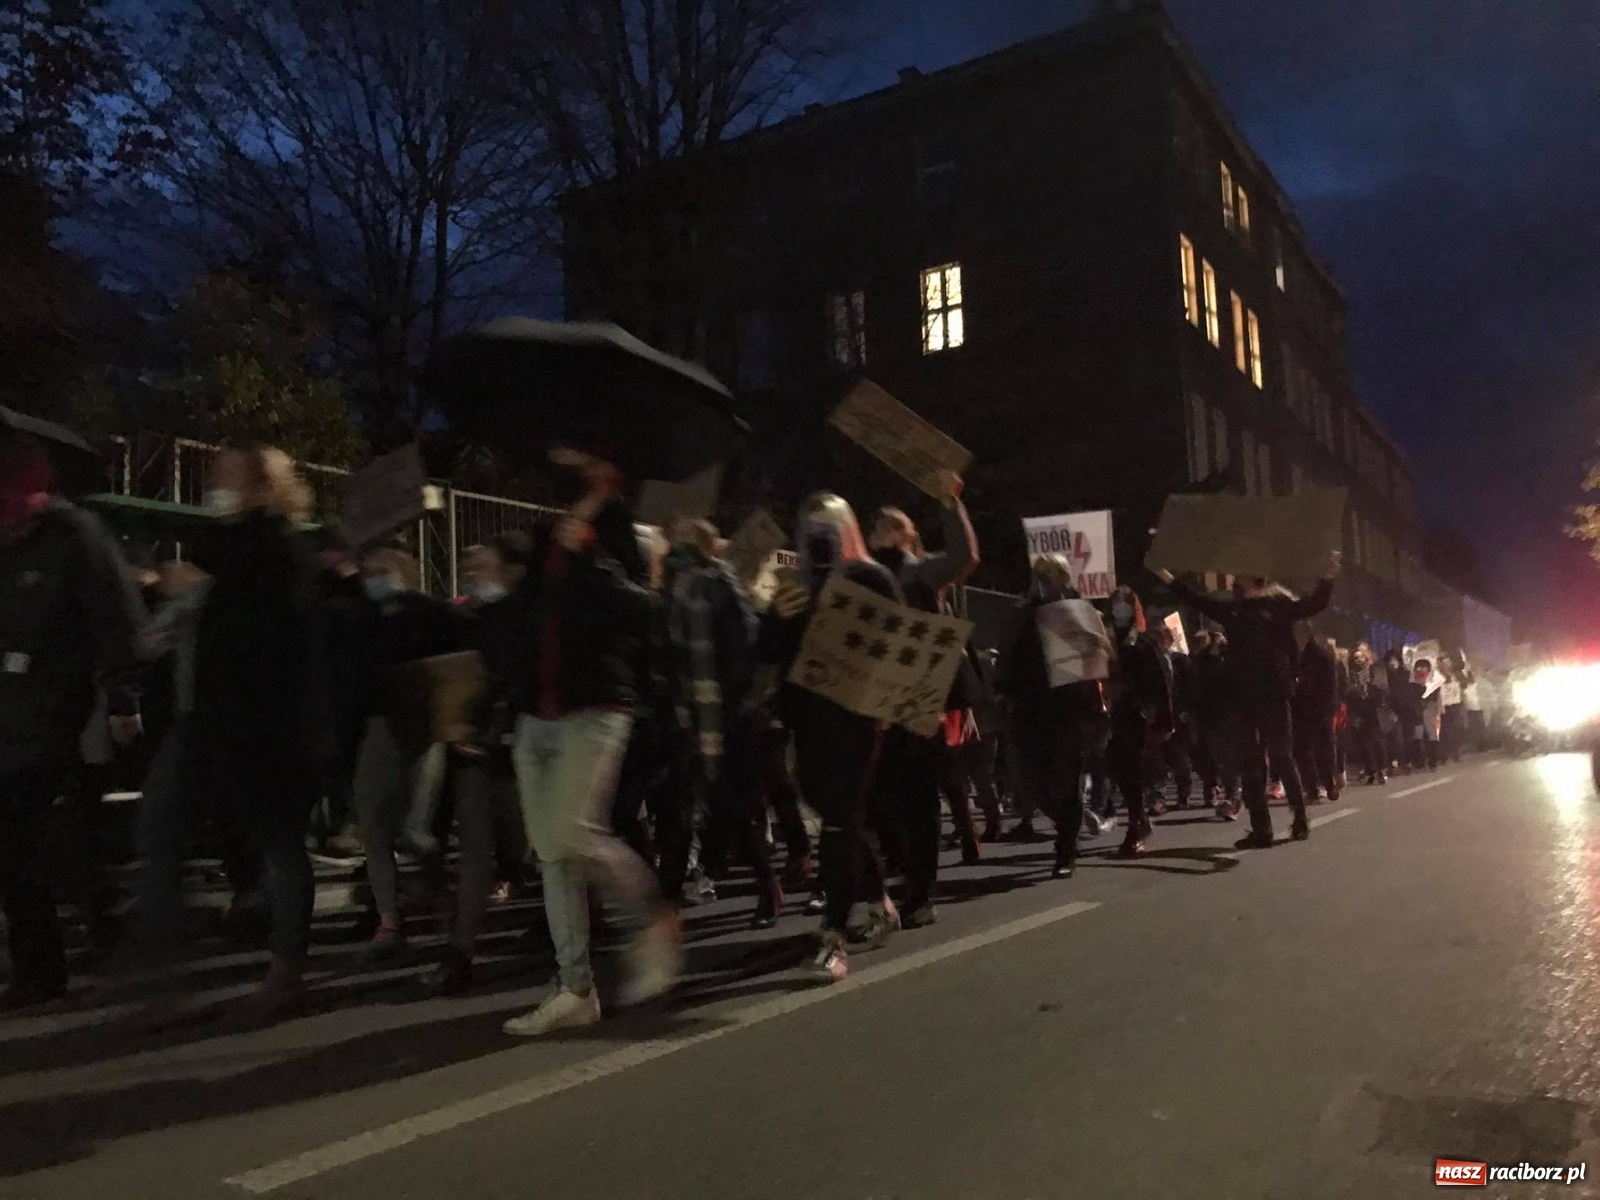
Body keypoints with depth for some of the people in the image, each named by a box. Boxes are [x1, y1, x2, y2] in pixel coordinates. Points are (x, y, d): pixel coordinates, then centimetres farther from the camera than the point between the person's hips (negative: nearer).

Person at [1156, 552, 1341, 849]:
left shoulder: (1278, 606, 2)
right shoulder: (1231, 609, 13)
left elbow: (1313, 605, -7)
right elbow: (1196, 600, 19)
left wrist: (1329, 576, -21)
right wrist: (1166, 576, 21)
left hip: (1274, 697, -4)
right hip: (1245, 699, 5)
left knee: (1281, 758, 0)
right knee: (1252, 764, 5)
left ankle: (1301, 819, 17)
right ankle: (1261, 829, 11)